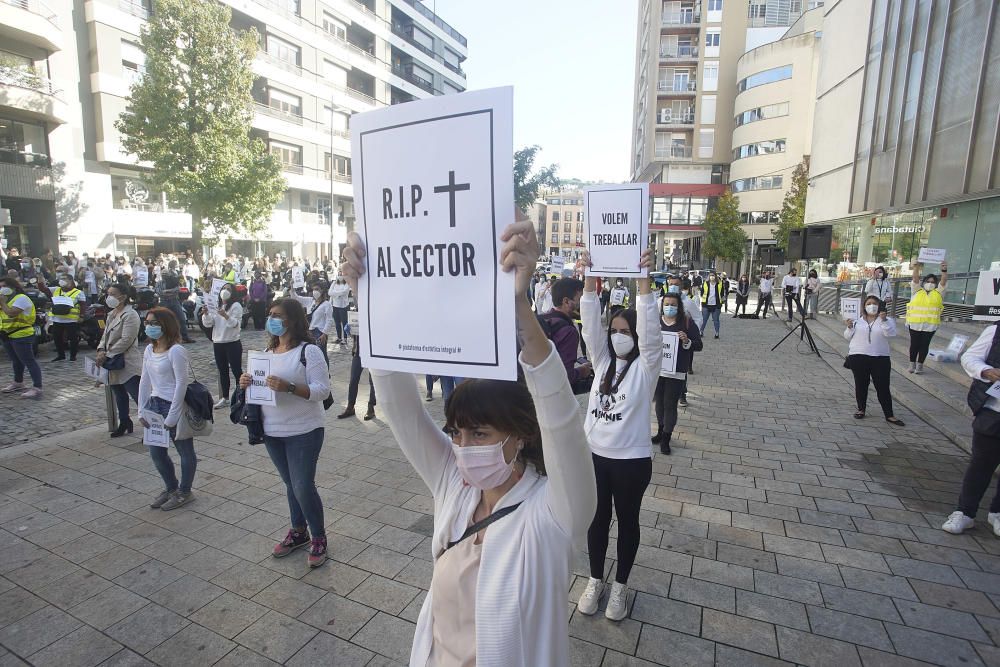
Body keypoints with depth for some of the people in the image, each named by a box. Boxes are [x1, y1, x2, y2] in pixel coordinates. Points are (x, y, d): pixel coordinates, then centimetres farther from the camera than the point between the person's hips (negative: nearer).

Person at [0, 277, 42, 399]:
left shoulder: (21, 298, -14)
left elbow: (11, 313, -25)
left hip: (21, 336, -10)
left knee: (29, 361, -11)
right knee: (16, 361, 22)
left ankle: (37, 388, -13)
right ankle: (18, 383, 36)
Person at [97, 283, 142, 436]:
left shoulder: (130, 315, -15)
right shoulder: (111, 314, 13)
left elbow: (125, 341, -21)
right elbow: (105, 335, 15)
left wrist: (107, 355, -17)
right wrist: (101, 350, -4)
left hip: (128, 366, -9)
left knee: (139, 397, -7)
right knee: (119, 396, 20)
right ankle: (124, 423, 34)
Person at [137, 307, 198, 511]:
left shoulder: (176, 351, -17)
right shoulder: (149, 350, 7)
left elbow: (181, 384, -18)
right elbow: (144, 381, 12)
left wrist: (172, 416, -18)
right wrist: (142, 410, 6)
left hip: (174, 406, -8)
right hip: (154, 406, 8)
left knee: (185, 452, 8)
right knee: (156, 452, 16)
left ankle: (184, 492, 25)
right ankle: (171, 488, 35)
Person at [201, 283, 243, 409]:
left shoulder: (236, 306, -7)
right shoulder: (215, 306, 13)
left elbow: (236, 324, -18)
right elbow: (207, 324, 6)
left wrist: (225, 316, -33)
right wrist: (206, 314, -12)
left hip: (232, 343, -6)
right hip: (217, 343, 6)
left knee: (237, 371, -1)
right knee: (222, 371, 13)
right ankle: (225, 398, 21)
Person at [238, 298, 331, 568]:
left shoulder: (309, 351, -14)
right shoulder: (267, 352, 8)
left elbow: (322, 390, -19)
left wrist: (288, 387, -30)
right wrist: (248, 384, -4)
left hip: (303, 432, -7)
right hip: (272, 432, 7)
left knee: (303, 486, -2)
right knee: (291, 484, 19)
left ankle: (318, 538, 20)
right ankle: (299, 531, 38)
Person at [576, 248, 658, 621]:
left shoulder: (646, 366, -8)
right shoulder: (603, 361, 2)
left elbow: (650, 331, -24)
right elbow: (590, 325, -10)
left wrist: (643, 285, -34)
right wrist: (590, 283, -22)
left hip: (631, 460, -3)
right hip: (593, 455, 4)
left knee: (627, 521, 15)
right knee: (597, 519, 17)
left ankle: (620, 586, 35)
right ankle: (595, 580, 37)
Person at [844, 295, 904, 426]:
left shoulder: (887, 320, 5)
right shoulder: (857, 319, 8)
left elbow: (890, 333, -12)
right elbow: (848, 336, 8)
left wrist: (884, 320, -24)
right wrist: (850, 327, -11)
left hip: (880, 359, -1)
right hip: (858, 357, 1)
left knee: (883, 387, 1)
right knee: (860, 385, 10)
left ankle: (889, 415, 8)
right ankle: (861, 409, 24)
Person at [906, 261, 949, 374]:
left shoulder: (938, 293, 11)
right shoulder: (917, 290, 9)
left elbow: (944, 281, -2)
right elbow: (915, 278, -3)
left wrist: (944, 270, -19)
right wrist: (917, 267, -17)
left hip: (930, 325, 1)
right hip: (915, 323, -1)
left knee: (924, 345, 4)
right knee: (914, 344, 5)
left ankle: (919, 365, 13)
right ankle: (912, 364, 17)